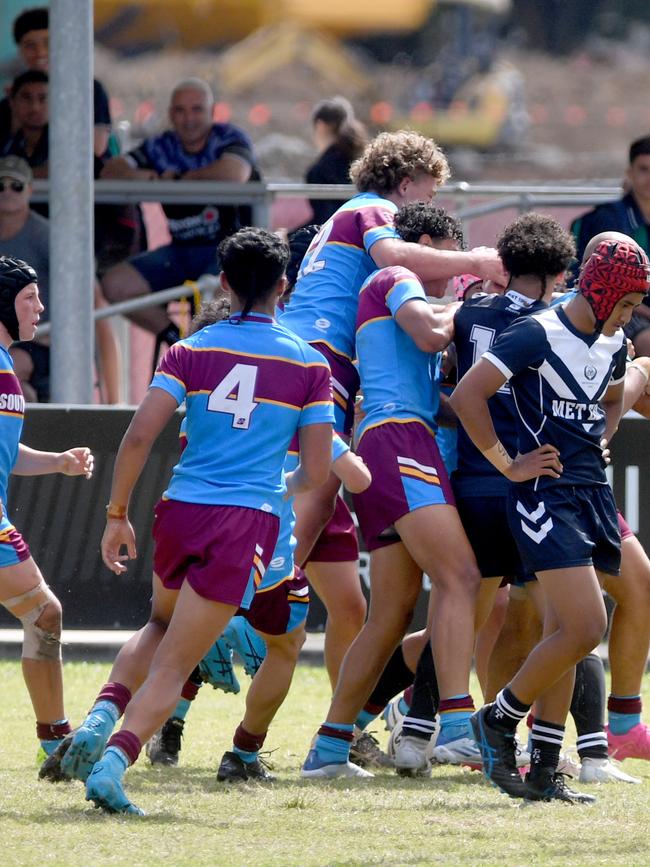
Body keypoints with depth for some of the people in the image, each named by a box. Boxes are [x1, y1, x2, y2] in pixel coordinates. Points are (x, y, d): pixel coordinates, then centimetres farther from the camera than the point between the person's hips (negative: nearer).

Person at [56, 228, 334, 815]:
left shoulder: (192, 351, 5)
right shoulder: (308, 365, 4)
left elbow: (139, 435, -4)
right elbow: (317, 472, 3)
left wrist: (117, 515, 5)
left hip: (181, 511, 2)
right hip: (248, 522, -2)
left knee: (161, 625, 29)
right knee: (174, 666, -1)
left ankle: (103, 713, 3)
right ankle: (114, 760, -23)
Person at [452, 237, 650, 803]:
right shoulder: (537, 335, -12)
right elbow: (467, 396, -15)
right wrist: (508, 464, -11)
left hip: (593, 495, 8)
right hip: (547, 497, -8)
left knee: (564, 634, 7)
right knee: (586, 628, -17)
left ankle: (544, 769, 9)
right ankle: (499, 719, 1)